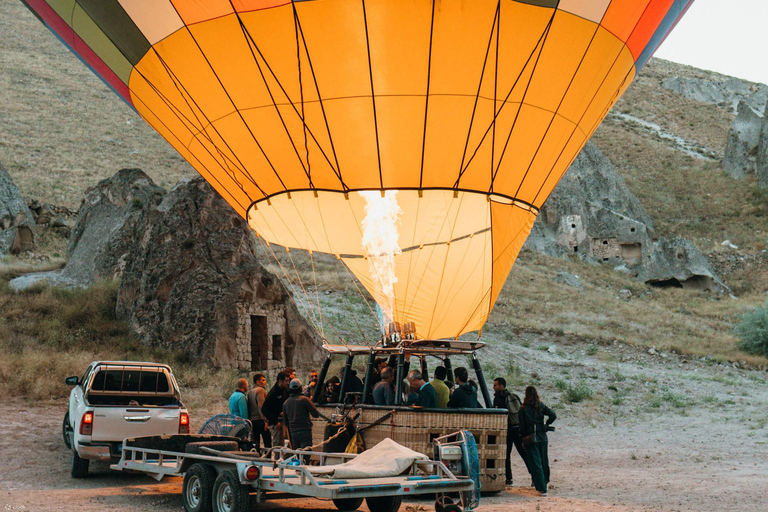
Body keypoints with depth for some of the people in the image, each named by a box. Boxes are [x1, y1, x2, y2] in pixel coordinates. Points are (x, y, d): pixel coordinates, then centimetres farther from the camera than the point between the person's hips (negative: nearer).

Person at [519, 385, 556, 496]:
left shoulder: (523, 409, -7)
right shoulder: (541, 406, 0)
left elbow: (522, 426, -4)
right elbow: (553, 415, -10)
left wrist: (523, 440, 7)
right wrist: (546, 425, 5)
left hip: (530, 439, -3)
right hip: (542, 437, 3)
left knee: (535, 463, -1)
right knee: (544, 461, 18)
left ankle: (542, 488, -5)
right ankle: (545, 482, 34)